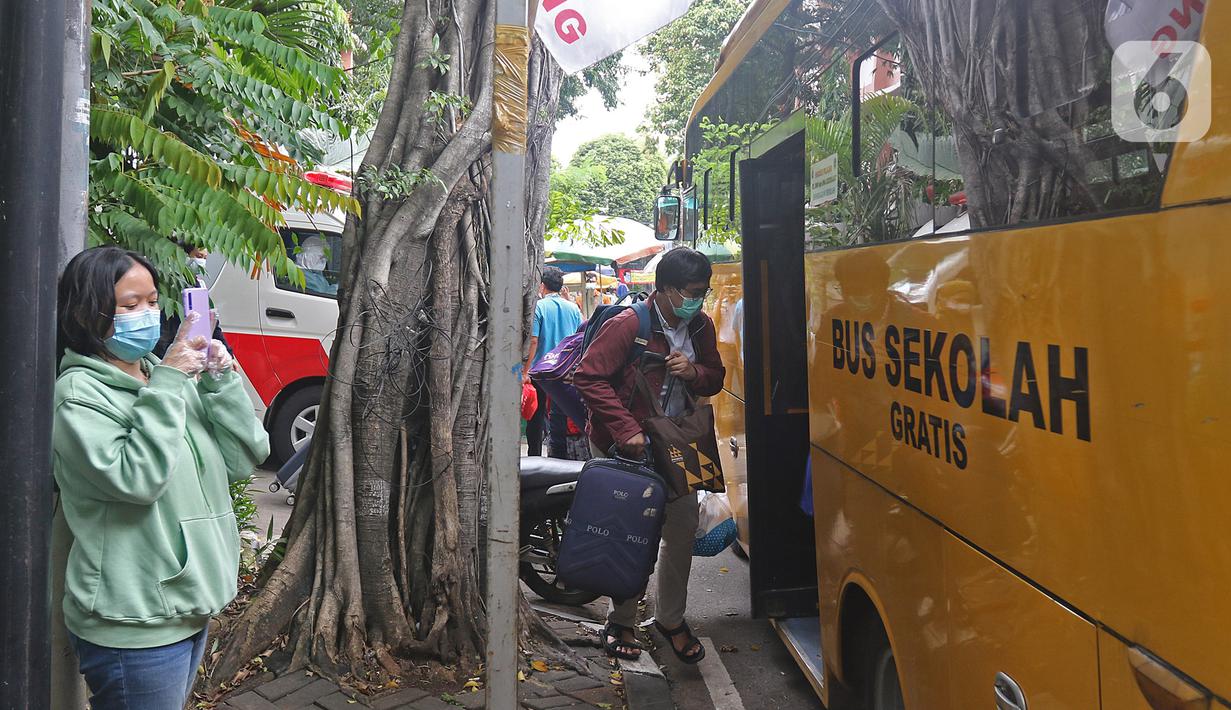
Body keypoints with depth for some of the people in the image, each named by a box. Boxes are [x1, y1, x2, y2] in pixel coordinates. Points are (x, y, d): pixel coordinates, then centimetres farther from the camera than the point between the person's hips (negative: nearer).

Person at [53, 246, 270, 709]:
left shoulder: (176, 377, 6)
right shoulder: (79, 392, -12)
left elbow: (243, 460, 1)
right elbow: (134, 479, -25)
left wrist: (221, 380, -9)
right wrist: (166, 387, -22)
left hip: (191, 607, 7)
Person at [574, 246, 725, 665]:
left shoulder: (701, 327, 1)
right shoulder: (627, 326, -20)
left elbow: (716, 378, 11)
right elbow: (588, 377, -21)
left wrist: (694, 372, -14)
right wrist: (626, 429, -27)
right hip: (622, 445, -6)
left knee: (683, 528, 9)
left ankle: (672, 619, 28)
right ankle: (621, 623, 24)